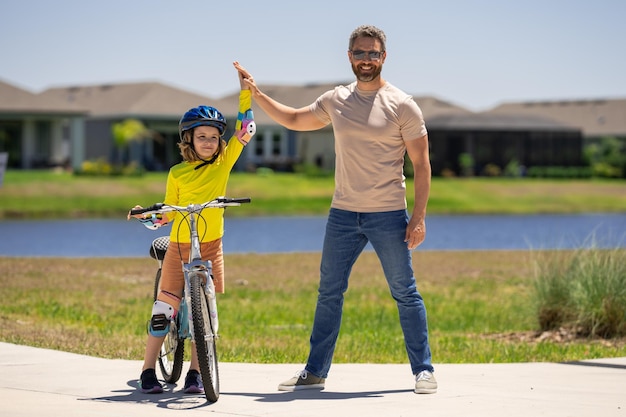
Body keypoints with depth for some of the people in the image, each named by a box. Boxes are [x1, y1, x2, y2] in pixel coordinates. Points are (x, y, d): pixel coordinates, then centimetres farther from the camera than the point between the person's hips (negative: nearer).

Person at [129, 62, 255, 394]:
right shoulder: (177, 174, 3)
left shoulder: (223, 163, 3)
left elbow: (245, 129, -3)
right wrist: (144, 215, -8)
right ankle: (148, 371, 3)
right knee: (164, 309, -4)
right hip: (179, 247, -1)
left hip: (211, 248, 1)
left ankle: (194, 373, 10)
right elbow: (167, 214, 10)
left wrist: (245, 90, -10)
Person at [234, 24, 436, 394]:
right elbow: (294, 120, 25)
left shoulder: (402, 105, -5)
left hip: (389, 215, -4)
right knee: (329, 293, 7)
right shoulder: (335, 101, 8)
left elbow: (421, 163, -4)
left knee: (406, 294, -1)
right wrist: (257, 95, 18)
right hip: (343, 214, 4)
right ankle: (315, 372, 15)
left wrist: (419, 216, -10)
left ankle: (424, 370, 7)